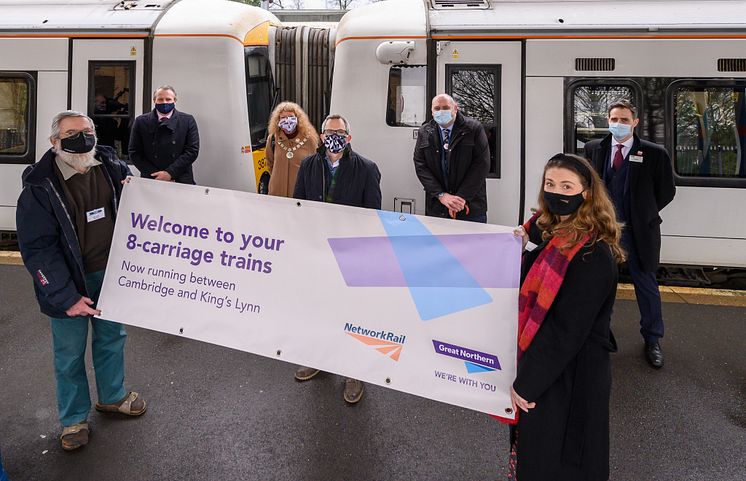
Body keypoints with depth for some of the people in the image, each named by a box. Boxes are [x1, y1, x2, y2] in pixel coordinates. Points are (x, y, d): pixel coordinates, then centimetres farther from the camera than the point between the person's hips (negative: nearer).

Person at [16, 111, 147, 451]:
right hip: (69, 282, -4)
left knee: (112, 338, 20)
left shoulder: (112, 168, -2)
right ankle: (74, 418, 31)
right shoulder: (39, 186, -16)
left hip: (111, 273, 5)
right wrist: (65, 297, -21)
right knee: (70, 353, 10)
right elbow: (38, 248, -17)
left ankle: (112, 396, 43)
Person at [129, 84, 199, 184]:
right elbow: (134, 153, 2)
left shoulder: (188, 121, 3)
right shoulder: (141, 121, 5)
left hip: (181, 181, 0)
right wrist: (155, 175, -10)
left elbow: (192, 150, -4)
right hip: (151, 180, 0)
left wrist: (170, 173, -13)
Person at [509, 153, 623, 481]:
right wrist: (526, 247, -1)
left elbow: (567, 330, -24)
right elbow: (533, 296, 10)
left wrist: (525, 382, -19)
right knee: (532, 450, 24)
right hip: (546, 361, 8)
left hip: (571, 376, -8)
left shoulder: (592, 255, -24)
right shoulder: (555, 234, 4)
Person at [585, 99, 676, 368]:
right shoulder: (594, 149, 1)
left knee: (646, 283, 9)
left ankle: (652, 339, 24)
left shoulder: (654, 153, -6)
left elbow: (667, 191, 2)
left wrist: (644, 214, -1)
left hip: (637, 230, -2)